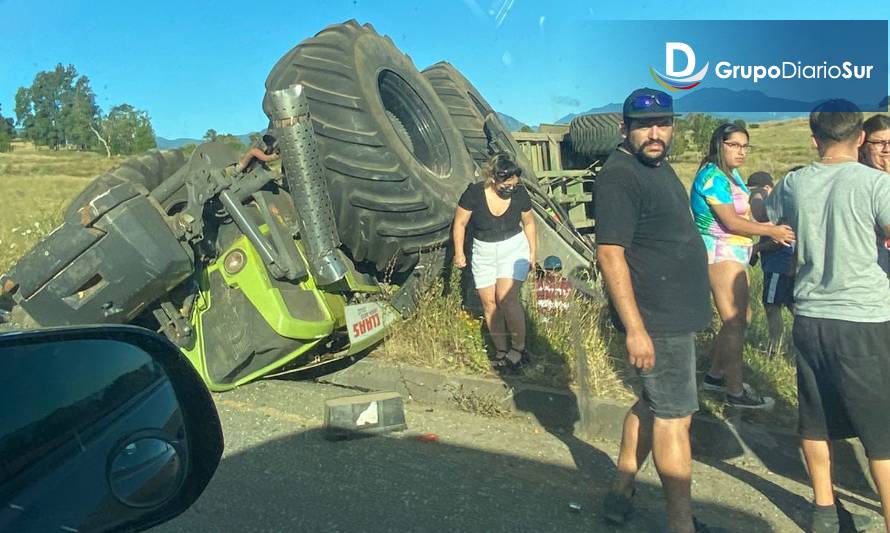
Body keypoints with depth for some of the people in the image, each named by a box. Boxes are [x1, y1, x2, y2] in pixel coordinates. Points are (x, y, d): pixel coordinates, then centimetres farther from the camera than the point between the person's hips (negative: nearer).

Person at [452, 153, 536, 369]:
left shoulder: (520, 193, -10)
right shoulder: (474, 193, -15)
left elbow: (528, 222, 6)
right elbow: (460, 223, -3)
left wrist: (532, 252, 8)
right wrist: (459, 252, -6)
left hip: (514, 249, -1)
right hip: (484, 253, 2)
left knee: (506, 296, -18)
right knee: (489, 302, 2)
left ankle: (519, 348, -5)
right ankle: (501, 351, 14)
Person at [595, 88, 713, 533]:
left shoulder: (658, 166, 13)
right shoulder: (619, 176, -18)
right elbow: (610, 253, -24)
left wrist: (692, 308, 23)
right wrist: (635, 328, -27)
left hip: (677, 313, 10)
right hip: (656, 320, -10)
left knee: (653, 404, 18)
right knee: (674, 417, -1)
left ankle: (621, 492, 32)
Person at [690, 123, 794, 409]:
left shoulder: (732, 175, 14)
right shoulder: (713, 176, -16)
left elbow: (743, 216, 13)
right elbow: (731, 222, -19)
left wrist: (770, 228, -1)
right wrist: (771, 231, -11)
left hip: (734, 253, 10)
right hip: (720, 253, -10)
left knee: (741, 319, 16)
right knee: (735, 324, -5)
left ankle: (715, 375, 29)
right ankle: (736, 392, 4)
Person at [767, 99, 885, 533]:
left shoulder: (794, 184, 2)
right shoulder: (876, 183, -12)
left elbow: (763, 219, 21)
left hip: (810, 317, 5)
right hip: (865, 320, -4)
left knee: (816, 419, 16)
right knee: (880, 431, 6)